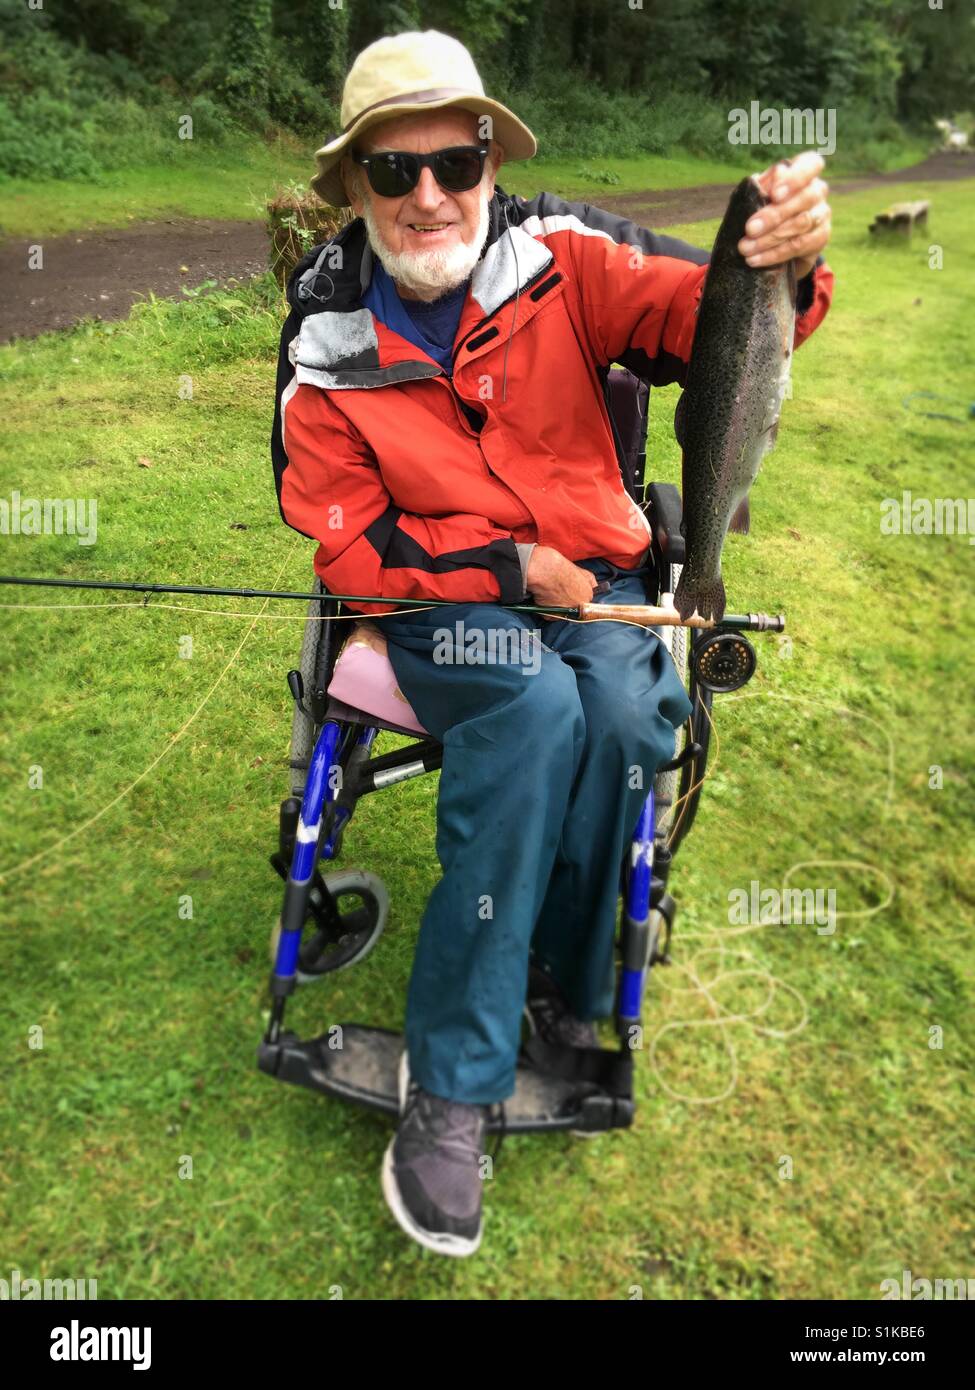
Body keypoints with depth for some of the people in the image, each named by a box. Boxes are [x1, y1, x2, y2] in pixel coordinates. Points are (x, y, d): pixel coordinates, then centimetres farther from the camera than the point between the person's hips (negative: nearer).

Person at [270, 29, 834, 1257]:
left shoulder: (559, 258, -3)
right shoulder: (326, 348, -3)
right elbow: (347, 549, -3)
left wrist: (788, 263, -36)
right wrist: (511, 566, -12)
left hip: (593, 578, 2)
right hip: (437, 599, -1)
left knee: (625, 708, -31)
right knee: (537, 708, -33)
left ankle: (558, 982, -7)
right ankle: (451, 1083, -23)